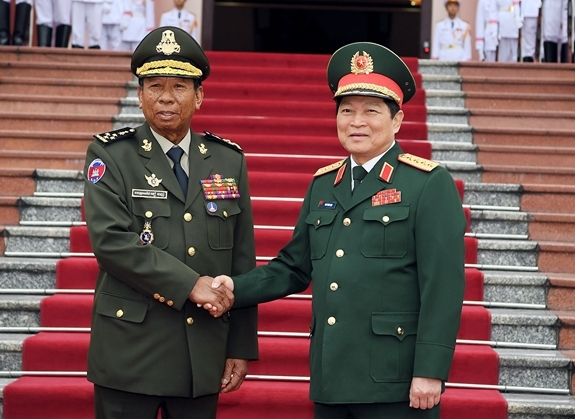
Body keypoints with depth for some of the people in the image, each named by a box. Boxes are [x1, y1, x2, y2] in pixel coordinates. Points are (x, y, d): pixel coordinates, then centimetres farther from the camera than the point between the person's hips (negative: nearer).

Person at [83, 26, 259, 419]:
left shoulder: (229, 160, 8)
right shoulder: (111, 155, -1)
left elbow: (243, 261, 8)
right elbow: (111, 240, -15)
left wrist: (241, 346, 6)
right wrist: (190, 285, -19)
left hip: (204, 356, 3)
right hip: (130, 352, -3)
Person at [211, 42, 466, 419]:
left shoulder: (430, 185, -5)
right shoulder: (323, 185, 15)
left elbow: (443, 287, -11)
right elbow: (295, 267, 18)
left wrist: (430, 372, -16)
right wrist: (237, 288, 1)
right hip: (330, 381, 6)